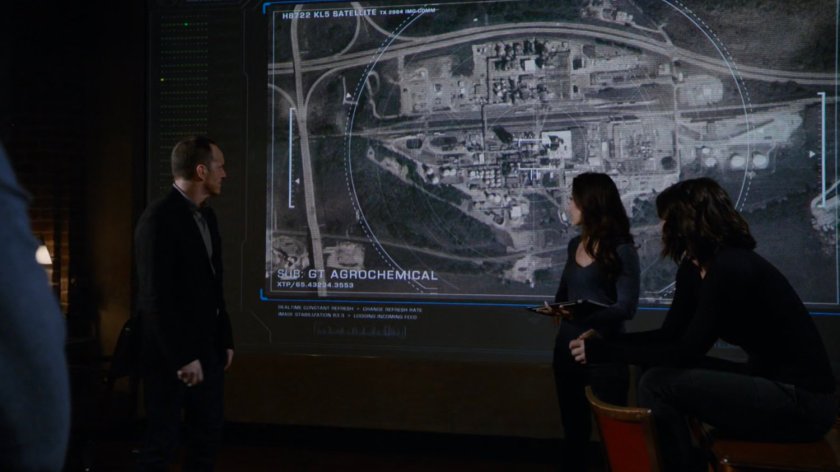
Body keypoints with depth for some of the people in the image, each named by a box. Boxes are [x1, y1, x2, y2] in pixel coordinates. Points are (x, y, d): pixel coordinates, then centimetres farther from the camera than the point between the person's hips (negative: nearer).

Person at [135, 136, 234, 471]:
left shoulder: (206, 216, 10)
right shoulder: (159, 218, -17)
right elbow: (156, 299, -21)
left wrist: (225, 339, 13)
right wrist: (183, 357, -20)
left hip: (208, 349, 9)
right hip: (172, 355, -9)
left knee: (208, 435, 16)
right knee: (163, 442, 2)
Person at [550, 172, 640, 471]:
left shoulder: (620, 250, -11)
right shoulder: (575, 245, 9)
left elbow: (627, 307, -15)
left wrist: (585, 313, -29)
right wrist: (557, 307, -3)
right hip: (567, 347, 7)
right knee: (573, 427, 16)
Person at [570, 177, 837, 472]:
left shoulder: (730, 268, -21)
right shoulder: (694, 268, 7)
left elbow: (685, 353, -20)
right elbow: (670, 335, 13)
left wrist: (603, 352, -17)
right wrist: (604, 340, 3)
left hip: (802, 401, -9)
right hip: (772, 383, 9)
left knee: (657, 384, -17)